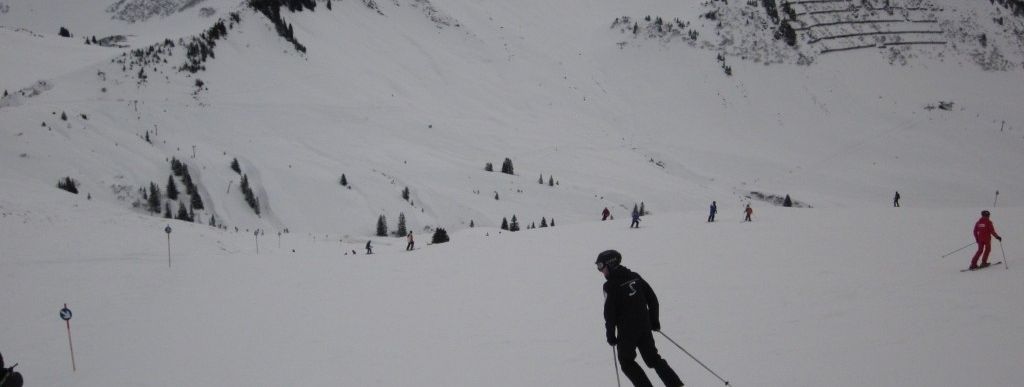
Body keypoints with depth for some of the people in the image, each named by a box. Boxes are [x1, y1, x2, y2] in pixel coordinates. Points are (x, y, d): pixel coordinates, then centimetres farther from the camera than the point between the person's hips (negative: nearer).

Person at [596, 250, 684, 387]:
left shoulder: (610, 285, -12)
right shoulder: (634, 276, 7)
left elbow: (610, 313, -13)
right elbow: (652, 298, 10)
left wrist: (610, 335, -3)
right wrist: (654, 321, 19)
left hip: (627, 331, -6)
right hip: (645, 326, 6)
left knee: (627, 362, 12)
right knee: (653, 358, 15)